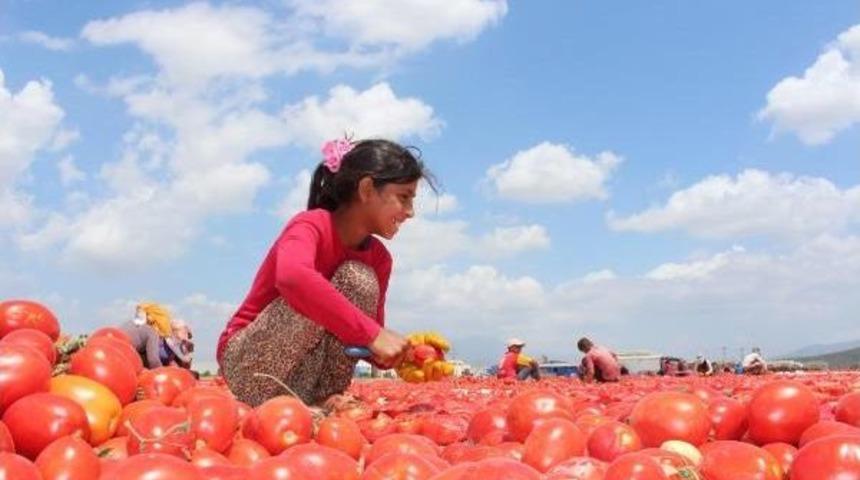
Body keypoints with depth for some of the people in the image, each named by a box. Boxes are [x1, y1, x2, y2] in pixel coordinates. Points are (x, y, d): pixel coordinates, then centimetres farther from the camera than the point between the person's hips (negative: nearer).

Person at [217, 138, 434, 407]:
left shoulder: (378, 258, 0)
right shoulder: (312, 225, -21)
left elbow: (368, 341, 1)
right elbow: (292, 276, -45)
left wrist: (401, 354, -23)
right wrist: (372, 334, -46)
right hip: (249, 361, -6)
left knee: (359, 280, -16)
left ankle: (324, 399, -16)